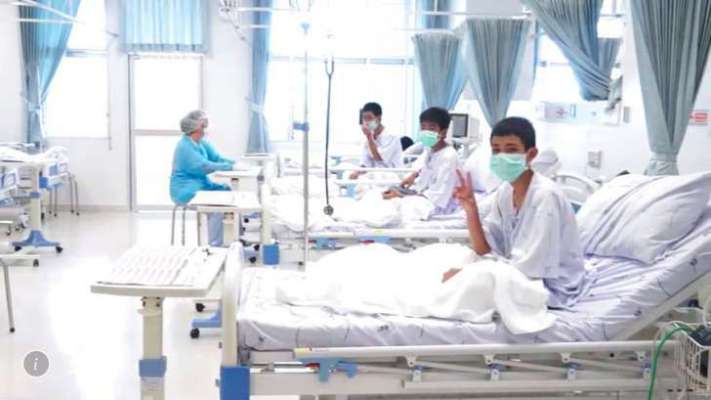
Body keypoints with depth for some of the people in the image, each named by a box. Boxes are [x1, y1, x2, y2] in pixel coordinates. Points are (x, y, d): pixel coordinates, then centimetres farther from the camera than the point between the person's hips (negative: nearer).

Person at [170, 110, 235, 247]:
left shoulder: (202, 143, 10)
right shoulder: (185, 146, -18)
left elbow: (217, 158, 4)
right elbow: (204, 166, -26)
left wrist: (235, 163, -13)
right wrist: (229, 166, -26)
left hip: (202, 185, 9)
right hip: (185, 191, -9)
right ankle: (215, 246, -21)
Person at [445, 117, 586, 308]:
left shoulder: (545, 196, -24)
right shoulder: (504, 192, 0)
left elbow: (527, 268, -27)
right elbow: (483, 249, 0)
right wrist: (470, 209, -15)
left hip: (553, 287, -8)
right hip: (522, 274, 8)